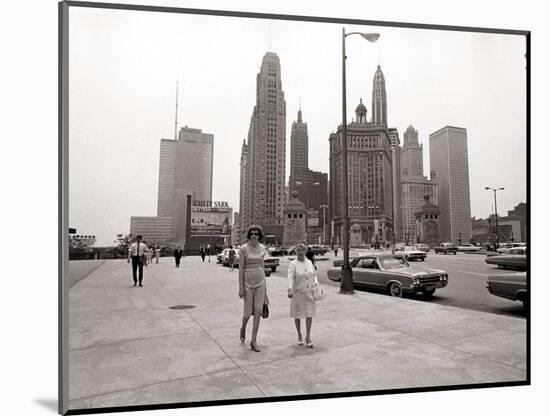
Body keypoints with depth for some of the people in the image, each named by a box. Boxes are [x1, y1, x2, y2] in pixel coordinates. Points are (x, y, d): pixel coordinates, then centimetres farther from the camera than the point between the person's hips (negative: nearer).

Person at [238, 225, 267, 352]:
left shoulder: (262, 248, 5)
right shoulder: (243, 249, -9)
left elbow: (262, 266, 12)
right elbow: (241, 269, -10)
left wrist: (264, 285, 12)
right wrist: (241, 288, -13)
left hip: (260, 281, 4)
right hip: (248, 282, -3)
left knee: (258, 311, -3)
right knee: (248, 312, 2)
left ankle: (254, 342, 5)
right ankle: (243, 327, 38)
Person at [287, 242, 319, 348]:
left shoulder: (309, 262, 5)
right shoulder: (293, 264, -10)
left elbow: (314, 274, 18)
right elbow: (290, 278, -23)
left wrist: (316, 282, -1)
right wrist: (290, 290, -36)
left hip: (309, 293, 3)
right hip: (298, 293, -3)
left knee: (309, 315, 1)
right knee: (297, 315, 9)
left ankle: (308, 337, 13)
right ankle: (299, 336, 27)